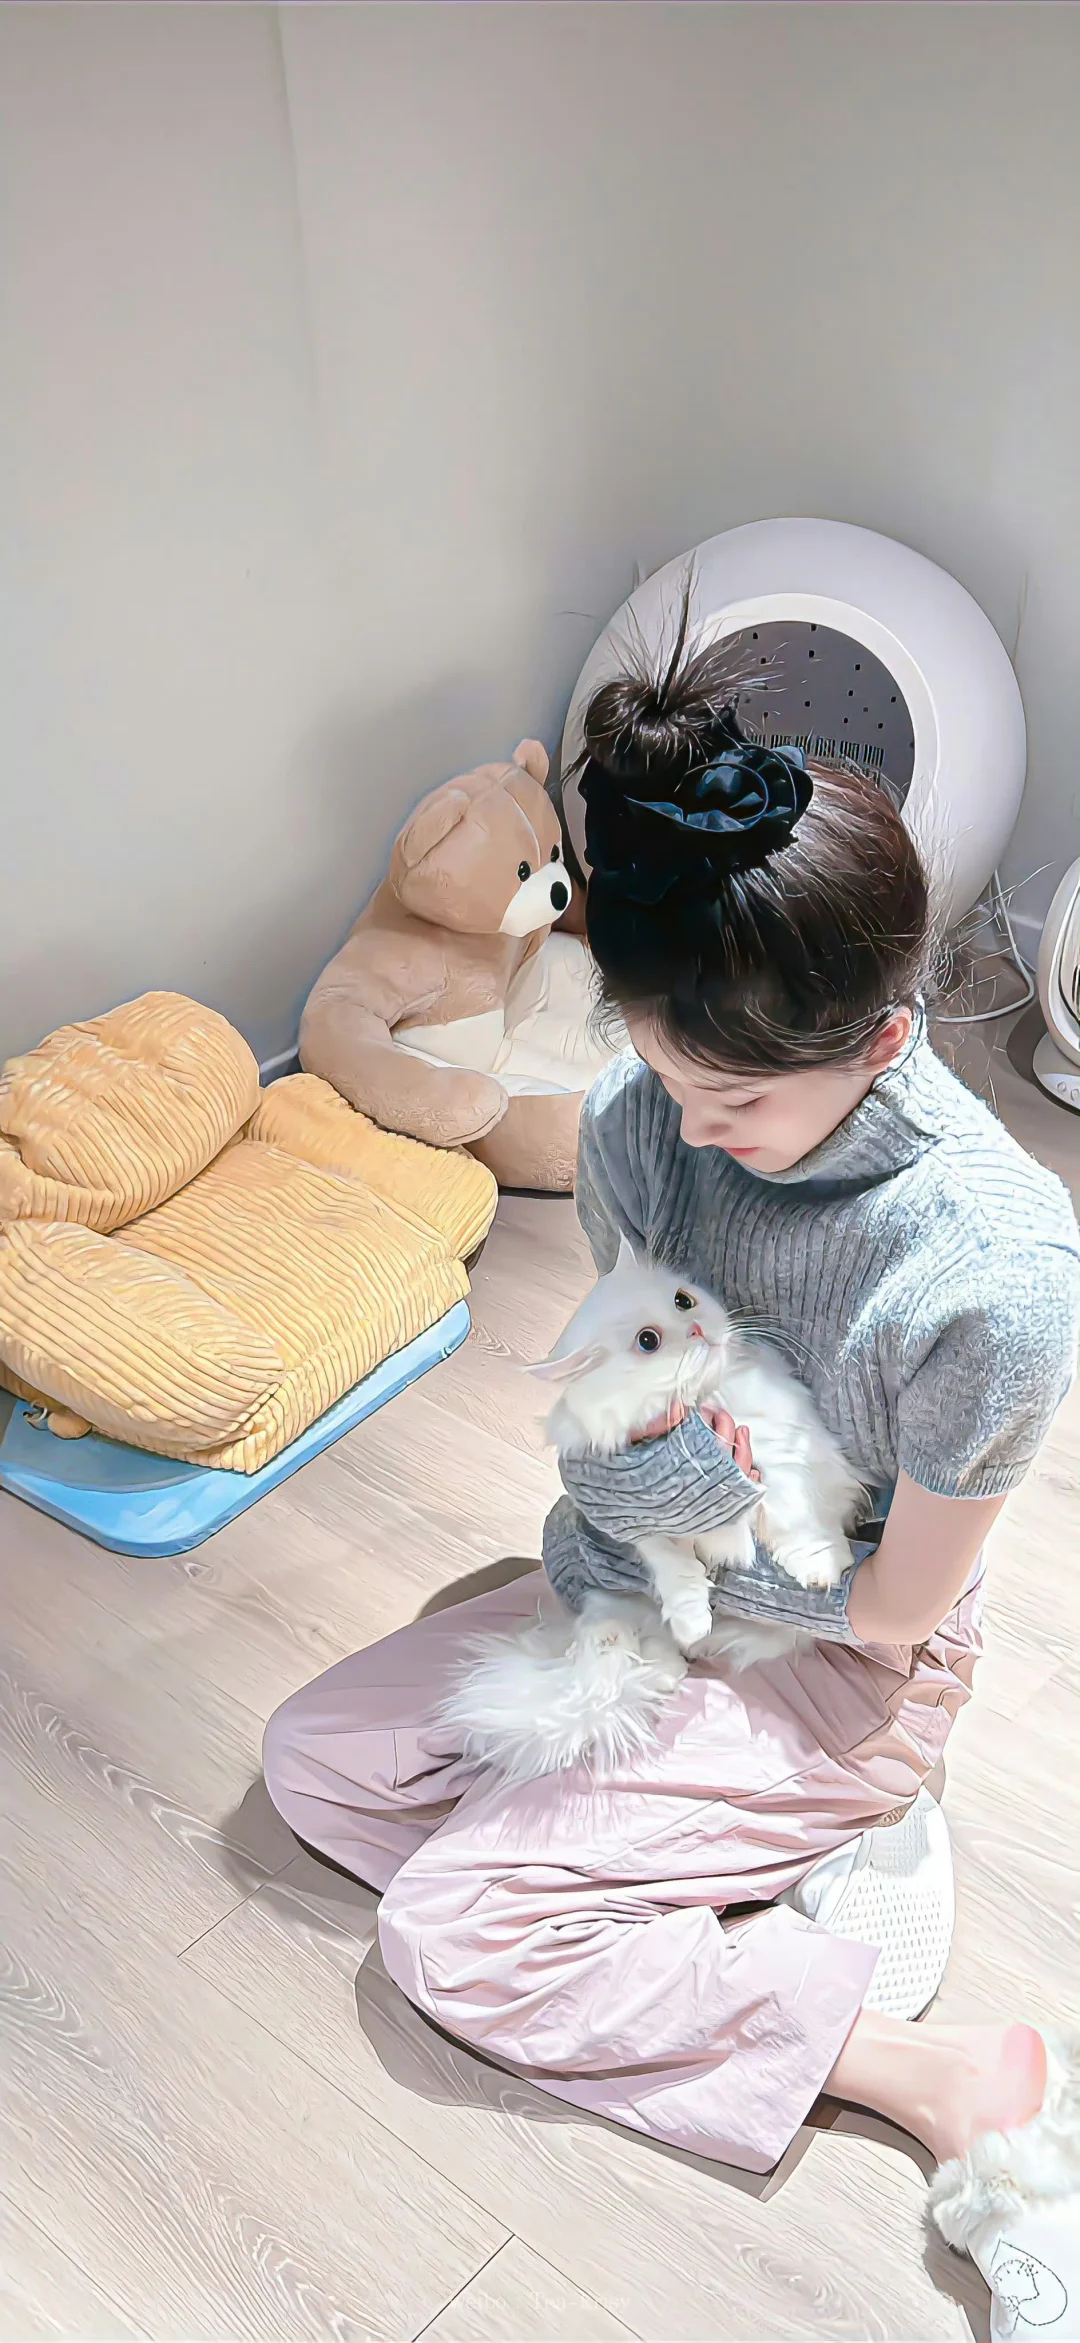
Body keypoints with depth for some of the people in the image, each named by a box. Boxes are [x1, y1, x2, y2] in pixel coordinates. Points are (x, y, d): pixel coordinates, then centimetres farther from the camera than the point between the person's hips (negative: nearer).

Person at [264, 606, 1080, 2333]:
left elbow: (892, 1609, -19)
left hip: (841, 1667, -6)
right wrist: (635, 1435, -17)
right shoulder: (642, 1116, -17)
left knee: (448, 1933, -15)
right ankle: (695, 1900, -1)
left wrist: (668, 1495, -13)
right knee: (314, 1761, 1)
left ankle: (940, 2076, -7)